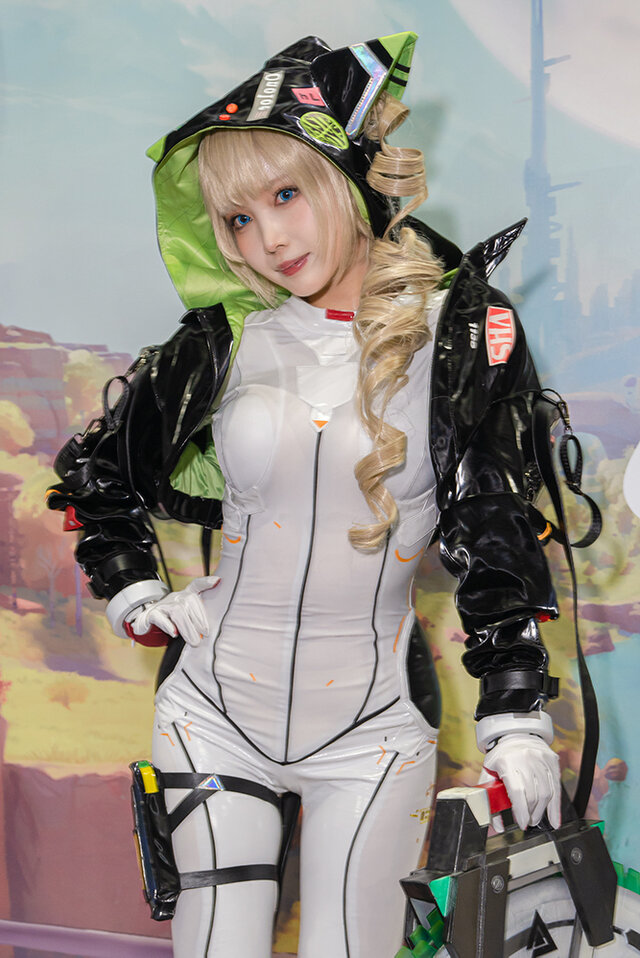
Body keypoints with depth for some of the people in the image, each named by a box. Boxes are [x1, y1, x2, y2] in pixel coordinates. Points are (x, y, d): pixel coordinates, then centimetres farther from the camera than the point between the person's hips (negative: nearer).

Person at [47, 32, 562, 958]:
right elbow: (96, 473, 14)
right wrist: (134, 595, 5)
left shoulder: (462, 331, -6)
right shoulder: (227, 341, -1)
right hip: (214, 713, 2)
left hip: (372, 726, -1)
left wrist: (516, 718, -8)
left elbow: (500, 536, -5)